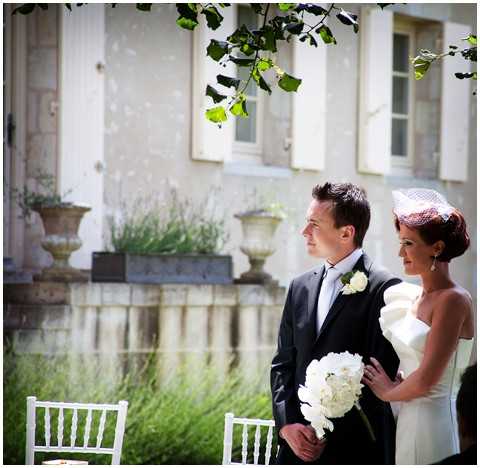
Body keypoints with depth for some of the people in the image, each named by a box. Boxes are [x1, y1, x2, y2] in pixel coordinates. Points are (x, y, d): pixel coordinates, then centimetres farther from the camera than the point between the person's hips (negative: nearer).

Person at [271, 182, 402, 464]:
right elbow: (282, 365, 14)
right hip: (297, 446, 5)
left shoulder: (385, 289, -7)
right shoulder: (301, 287, 13)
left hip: (355, 449, -5)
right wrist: (287, 425, -1)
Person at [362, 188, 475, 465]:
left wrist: (388, 392, -3)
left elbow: (426, 379, -17)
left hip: (433, 423, -7)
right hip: (405, 421, 7)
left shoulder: (453, 300, -13)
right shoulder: (413, 296, 12)